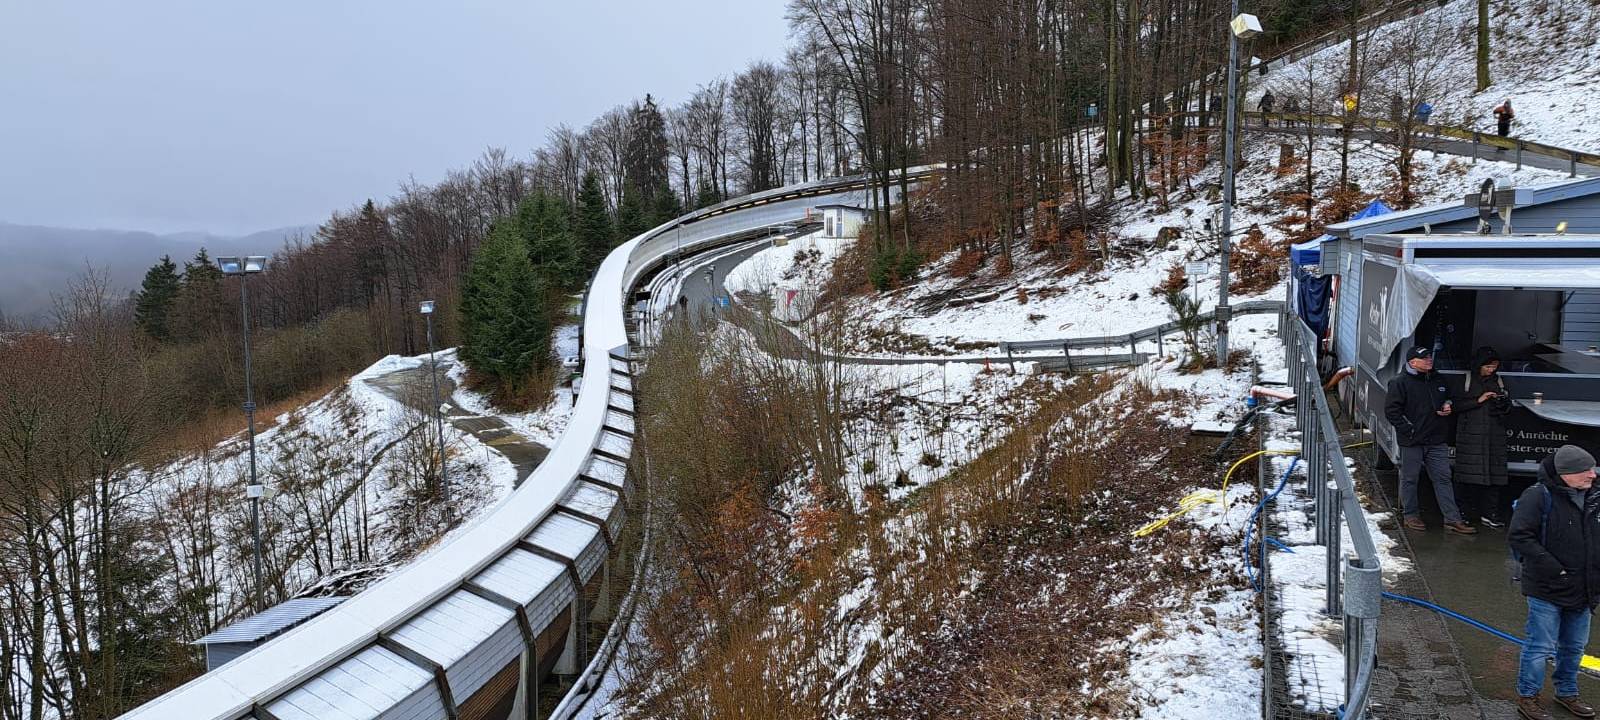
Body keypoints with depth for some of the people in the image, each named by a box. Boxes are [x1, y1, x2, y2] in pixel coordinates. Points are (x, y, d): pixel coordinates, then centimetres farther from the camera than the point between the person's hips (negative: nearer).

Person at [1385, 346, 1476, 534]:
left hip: (1437, 441, 6)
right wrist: (1407, 429, -16)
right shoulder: (1400, 382, -8)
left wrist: (1448, 407, 8)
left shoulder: (1438, 381, 13)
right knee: (1410, 479, 5)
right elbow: (1391, 410, -11)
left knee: (1443, 478, 5)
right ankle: (1411, 515, 18)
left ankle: (1453, 520, 8)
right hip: (1412, 441, -6)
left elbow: (1449, 398, 32)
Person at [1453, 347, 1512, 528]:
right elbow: (1456, 405, -5)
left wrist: (1504, 404, -4)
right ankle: (1464, 512, 5)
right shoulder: (1466, 380, 1)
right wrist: (1478, 400, -13)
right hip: (1470, 436, -4)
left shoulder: (1498, 381, 14)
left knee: (1494, 474, -2)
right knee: (1468, 474, -4)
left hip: (1495, 436, 4)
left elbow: (1508, 408, 18)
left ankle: (1489, 514, 0)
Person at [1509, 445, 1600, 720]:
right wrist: (1553, 569, -22)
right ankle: (1527, 697, 15)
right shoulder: (1538, 496, -18)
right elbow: (1518, 537, -22)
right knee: (1541, 646, 1)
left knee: (1574, 646, 19)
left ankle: (1566, 693, 38)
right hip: (1547, 592, -7)